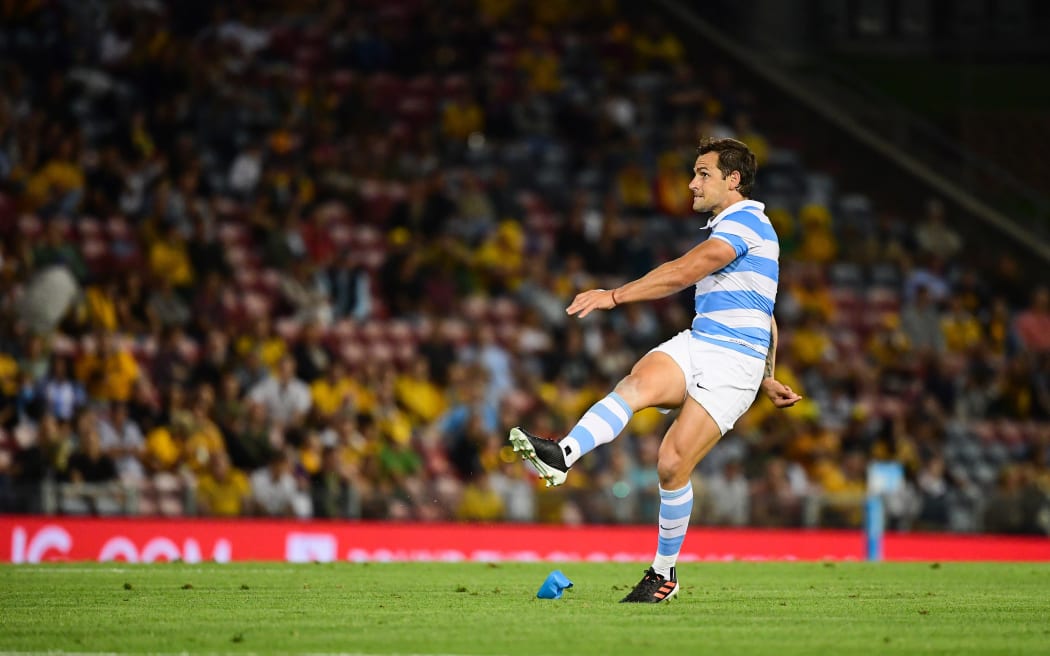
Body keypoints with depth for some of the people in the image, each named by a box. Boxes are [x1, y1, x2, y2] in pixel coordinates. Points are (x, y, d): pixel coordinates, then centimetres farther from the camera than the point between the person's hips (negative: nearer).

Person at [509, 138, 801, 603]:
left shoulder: (744, 221, -9)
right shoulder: (729, 227, 24)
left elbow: (684, 272, -22)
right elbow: (761, 315, 32)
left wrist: (616, 295, -25)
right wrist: (767, 377, 35)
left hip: (733, 362, -9)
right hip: (695, 344, 9)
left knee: (672, 464, -13)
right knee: (635, 385, -24)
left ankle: (664, 574, 2)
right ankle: (561, 456, -47)